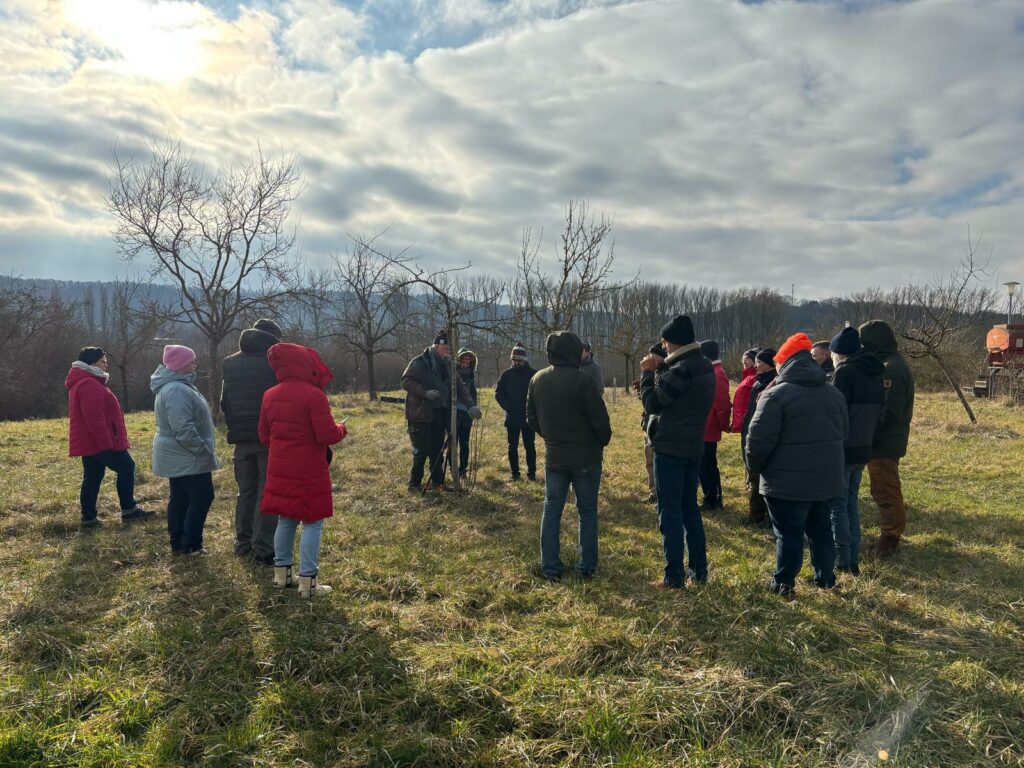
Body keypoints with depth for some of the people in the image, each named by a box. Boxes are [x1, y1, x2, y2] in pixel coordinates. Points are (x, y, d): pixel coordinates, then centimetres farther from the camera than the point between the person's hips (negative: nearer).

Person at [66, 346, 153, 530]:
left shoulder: (82, 382, 20)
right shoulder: (89, 385, -17)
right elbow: (95, 418, -24)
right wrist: (106, 444, -24)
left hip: (89, 443, 11)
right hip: (99, 442, -11)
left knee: (92, 478, 11)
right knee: (126, 467, -2)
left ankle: (89, 518, 15)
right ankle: (129, 510, 2)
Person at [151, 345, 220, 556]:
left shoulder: (174, 386, 14)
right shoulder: (177, 390, -22)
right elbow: (184, 430, -28)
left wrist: (204, 451, 20)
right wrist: (206, 452, -20)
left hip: (177, 456, 11)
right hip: (187, 457, -11)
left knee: (180, 499, 13)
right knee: (202, 497, -3)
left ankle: (178, 544, 19)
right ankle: (190, 545, 2)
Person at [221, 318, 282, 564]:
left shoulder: (231, 363, 7)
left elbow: (224, 402, 10)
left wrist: (234, 429, 17)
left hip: (241, 438, 5)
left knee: (245, 491, 17)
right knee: (267, 493, 1)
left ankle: (242, 542, 22)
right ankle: (263, 548, 1)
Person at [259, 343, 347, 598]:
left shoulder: (270, 395, 4)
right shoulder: (314, 395, -18)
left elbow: (264, 435, 12)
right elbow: (327, 436, -19)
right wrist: (342, 429, 2)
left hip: (279, 470, 7)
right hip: (309, 472, -7)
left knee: (286, 520, 19)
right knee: (312, 524, 2)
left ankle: (282, 572, 27)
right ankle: (307, 581, 5)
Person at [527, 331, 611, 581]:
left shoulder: (537, 380, 0)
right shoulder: (582, 380, -18)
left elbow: (531, 417, 10)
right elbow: (600, 419, -14)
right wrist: (604, 440, 5)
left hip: (553, 456, 4)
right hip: (586, 457, -4)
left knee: (551, 511, 11)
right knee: (587, 512, 9)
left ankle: (550, 568, 12)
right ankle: (587, 567, 15)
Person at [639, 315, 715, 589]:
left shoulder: (682, 369, -20)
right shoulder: (703, 366, 11)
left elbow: (653, 402, -17)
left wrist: (648, 372, -5)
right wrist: (661, 368, 7)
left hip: (670, 449, -9)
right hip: (693, 447, 9)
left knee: (670, 512, -2)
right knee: (690, 508, 17)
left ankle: (674, 576, 3)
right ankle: (699, 569, 23)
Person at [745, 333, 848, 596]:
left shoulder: (776, 394, -15)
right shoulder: (834, 394, 10)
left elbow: (759, 439, -18)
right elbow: (843, 432, 21)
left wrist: (755, 466, -1)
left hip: (787, 481, -7)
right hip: (825, 477, 7)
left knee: (788, 532, 3)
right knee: (820, 527, 20)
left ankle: (784, 582, 12)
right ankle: (825, 576, 30)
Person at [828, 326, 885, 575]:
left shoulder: (845, 372, -15)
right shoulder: (874, 373, 11)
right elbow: (879, 412, 15)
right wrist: (868, 438, 19)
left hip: (842, 450, -8)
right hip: (864, 449, 8)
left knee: (837, 505, 1)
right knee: (851, 502, 17)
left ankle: (842, 561, 5)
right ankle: (854, 560, 20)